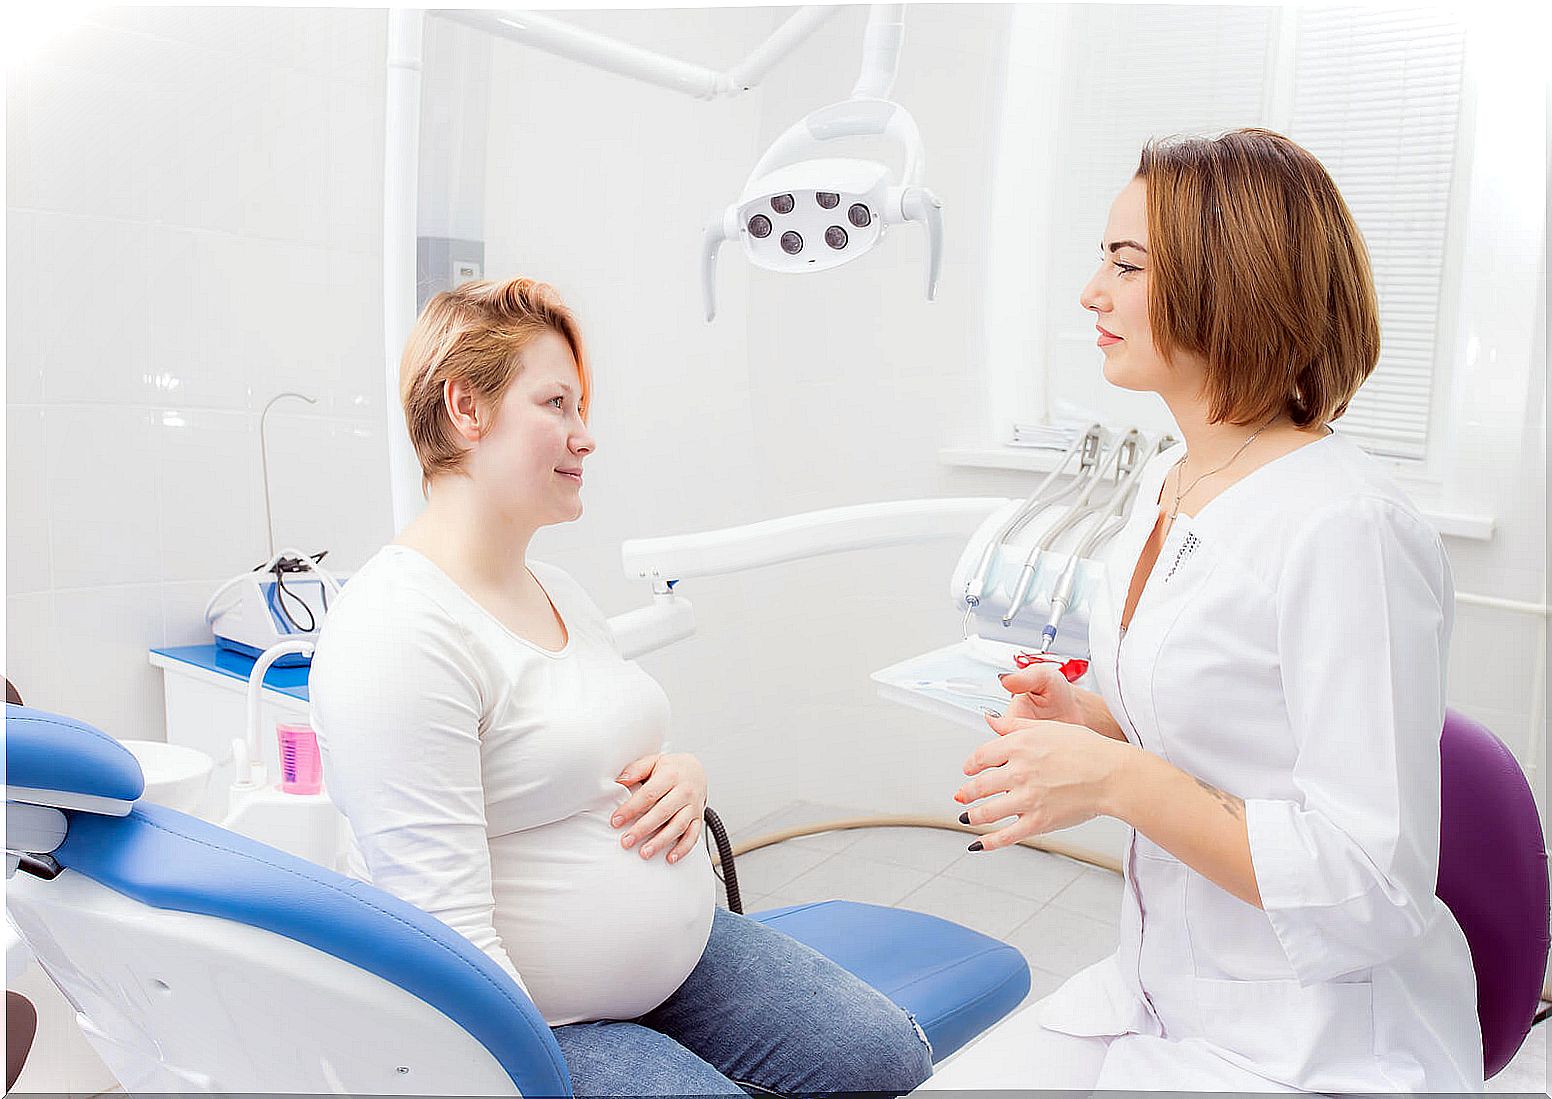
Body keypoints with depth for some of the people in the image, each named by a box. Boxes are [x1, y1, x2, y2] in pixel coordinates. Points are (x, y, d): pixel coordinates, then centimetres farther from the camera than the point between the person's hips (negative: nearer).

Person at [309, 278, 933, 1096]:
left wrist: (683, 775, -3)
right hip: (532, 1025, -8)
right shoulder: (396, 635, -23)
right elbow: (447, 935, -26)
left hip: (680, 952, 9)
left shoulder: (556, 592, 8)